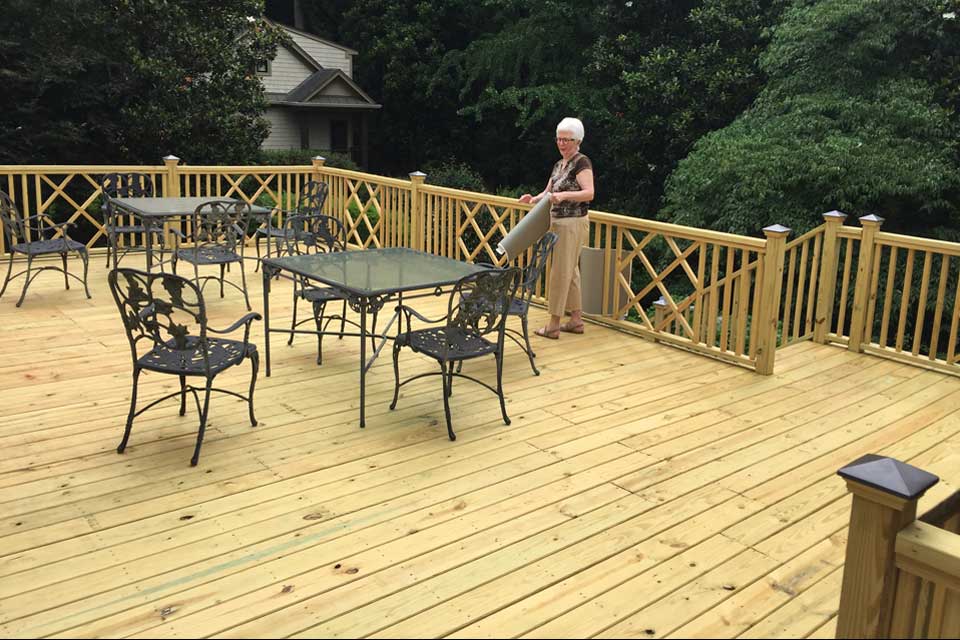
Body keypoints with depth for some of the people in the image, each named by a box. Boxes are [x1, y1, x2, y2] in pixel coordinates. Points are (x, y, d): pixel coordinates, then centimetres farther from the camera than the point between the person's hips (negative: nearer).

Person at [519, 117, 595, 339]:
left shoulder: (582, 162, -11)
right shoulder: (559, 164, 14)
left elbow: (589, 193, -23)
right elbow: (548, 192, 14)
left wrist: (564, 195, -37)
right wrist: (534, 198, -6)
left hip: (573, 224, -9)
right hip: (558, 223, 9)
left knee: (560, 272, -6)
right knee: (570, 272, 13)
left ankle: (553, 325, 0)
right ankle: (577, 321, 21)